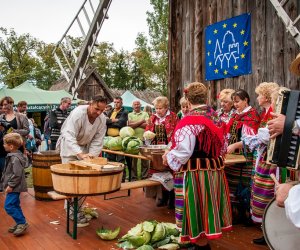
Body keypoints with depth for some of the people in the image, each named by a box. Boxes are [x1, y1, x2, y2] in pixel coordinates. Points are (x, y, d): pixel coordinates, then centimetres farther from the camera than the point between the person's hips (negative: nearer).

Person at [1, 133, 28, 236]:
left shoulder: (15, 158, -22)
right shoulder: (12, 156, 10)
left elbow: (17, 174, -25)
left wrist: (10, 185, -20)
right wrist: (6, 182, 20)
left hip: (14, 187, -10)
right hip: (14, 187, 10)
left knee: (8, 206, -9)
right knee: (15, 205, 16)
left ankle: (22, 223, -2)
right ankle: (20, 224, 26)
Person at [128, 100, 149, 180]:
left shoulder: (145, 114, 9)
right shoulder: (130, 115, 11)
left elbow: (147, 125, -6)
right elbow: (130, 125, -5)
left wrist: (135, 124, -5)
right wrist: (141, 121, -5)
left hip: (143, 139, -1)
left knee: (145, 159, 2)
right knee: (133, 159, 6)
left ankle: (145, 177, 12)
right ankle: (133, 177, 15)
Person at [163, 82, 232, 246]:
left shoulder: (189, 121, -16)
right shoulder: (216, 118, 6)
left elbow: (183, 151, -19)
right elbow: (223, 148, 15)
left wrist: (168, 157, -1)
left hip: (194, 172, -7)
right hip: (215, 169, 7)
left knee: (196, 207, 4)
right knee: (209, 204, 18)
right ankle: (210, 231, 33)